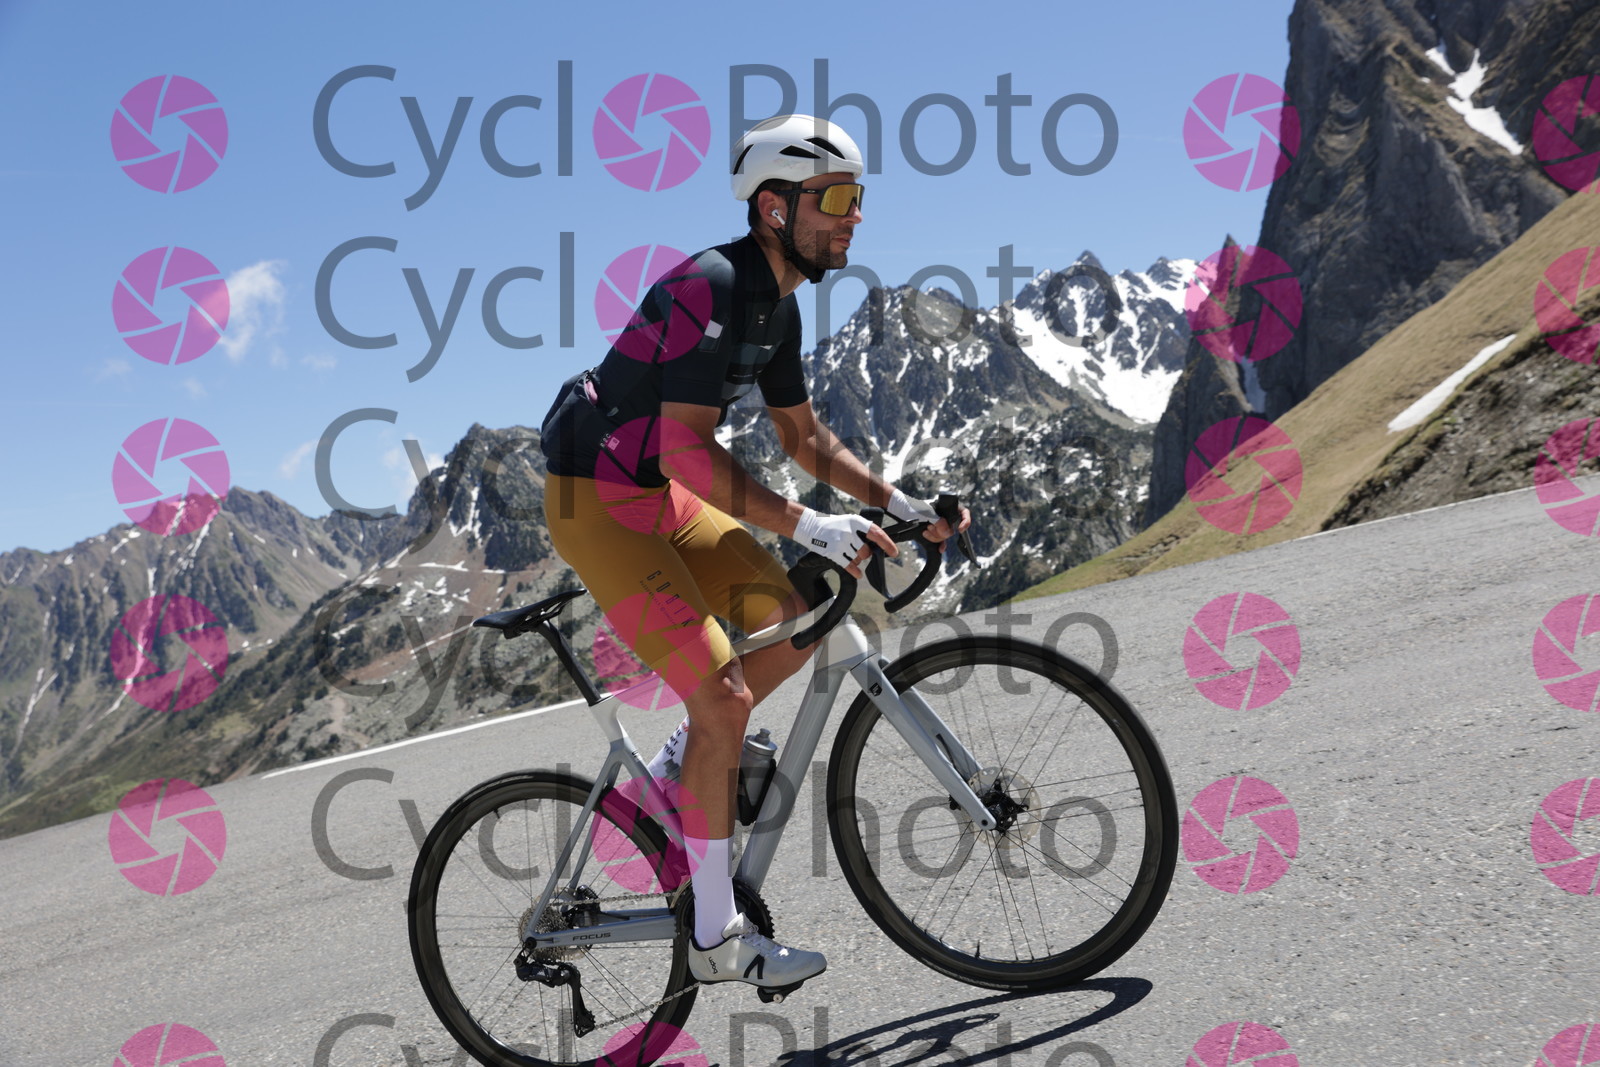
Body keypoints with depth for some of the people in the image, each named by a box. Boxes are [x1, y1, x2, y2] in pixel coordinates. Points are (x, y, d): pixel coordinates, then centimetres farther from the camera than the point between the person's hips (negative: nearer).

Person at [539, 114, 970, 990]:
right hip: (597, 503, -9)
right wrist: (808, 527, -34)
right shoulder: (710, 287, -23)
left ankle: (671, 776, 20)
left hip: (661, 498, 9)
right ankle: (717, 939, -1)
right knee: (723, 694, -14)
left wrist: (900, 505, 7)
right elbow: (685, 450, -32)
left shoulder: (777, 303, 6)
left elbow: (803, 436, 16)